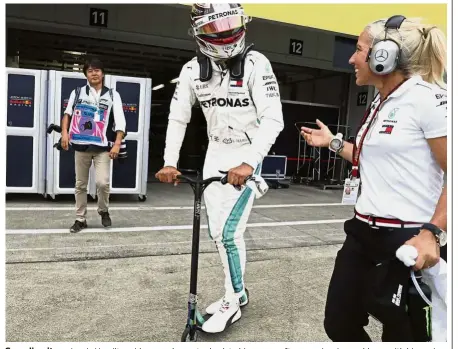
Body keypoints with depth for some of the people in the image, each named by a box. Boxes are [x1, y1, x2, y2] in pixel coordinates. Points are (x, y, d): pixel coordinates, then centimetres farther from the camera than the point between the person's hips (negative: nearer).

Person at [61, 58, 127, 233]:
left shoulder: (113, 95, 3)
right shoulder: (77, 92, 10)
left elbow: (120, 122, -4)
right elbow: (67, 113, 17)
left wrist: (117, 144, -16)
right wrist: (65, 132, 1)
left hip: (102, 147, -2)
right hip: (81, 145, 3)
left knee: (102, 182, -15)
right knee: (80, 184, 7)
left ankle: (103, 211, 13)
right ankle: (80, 219, 21)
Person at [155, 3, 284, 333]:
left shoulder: (255, 64, -17)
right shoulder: (192, 70, -3)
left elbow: (273, 119, -24)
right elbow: (178, 118, 1)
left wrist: (248, 163, -36)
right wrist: (170, 163, -10)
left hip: (246, 157, -5)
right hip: (215, 155, 6)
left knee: (230, 232, -9)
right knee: (218, 232, 10)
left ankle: (232, 303, 12)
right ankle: (237, 292, 30)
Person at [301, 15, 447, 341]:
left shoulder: (427, 97, -13)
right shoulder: (380, 102, 13)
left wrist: (432, 233, -25)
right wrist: (332, 142, 24)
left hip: (408, 240, -8)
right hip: (364, 233, 8)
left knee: (399, 334, 10)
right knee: (339, 324, 13)